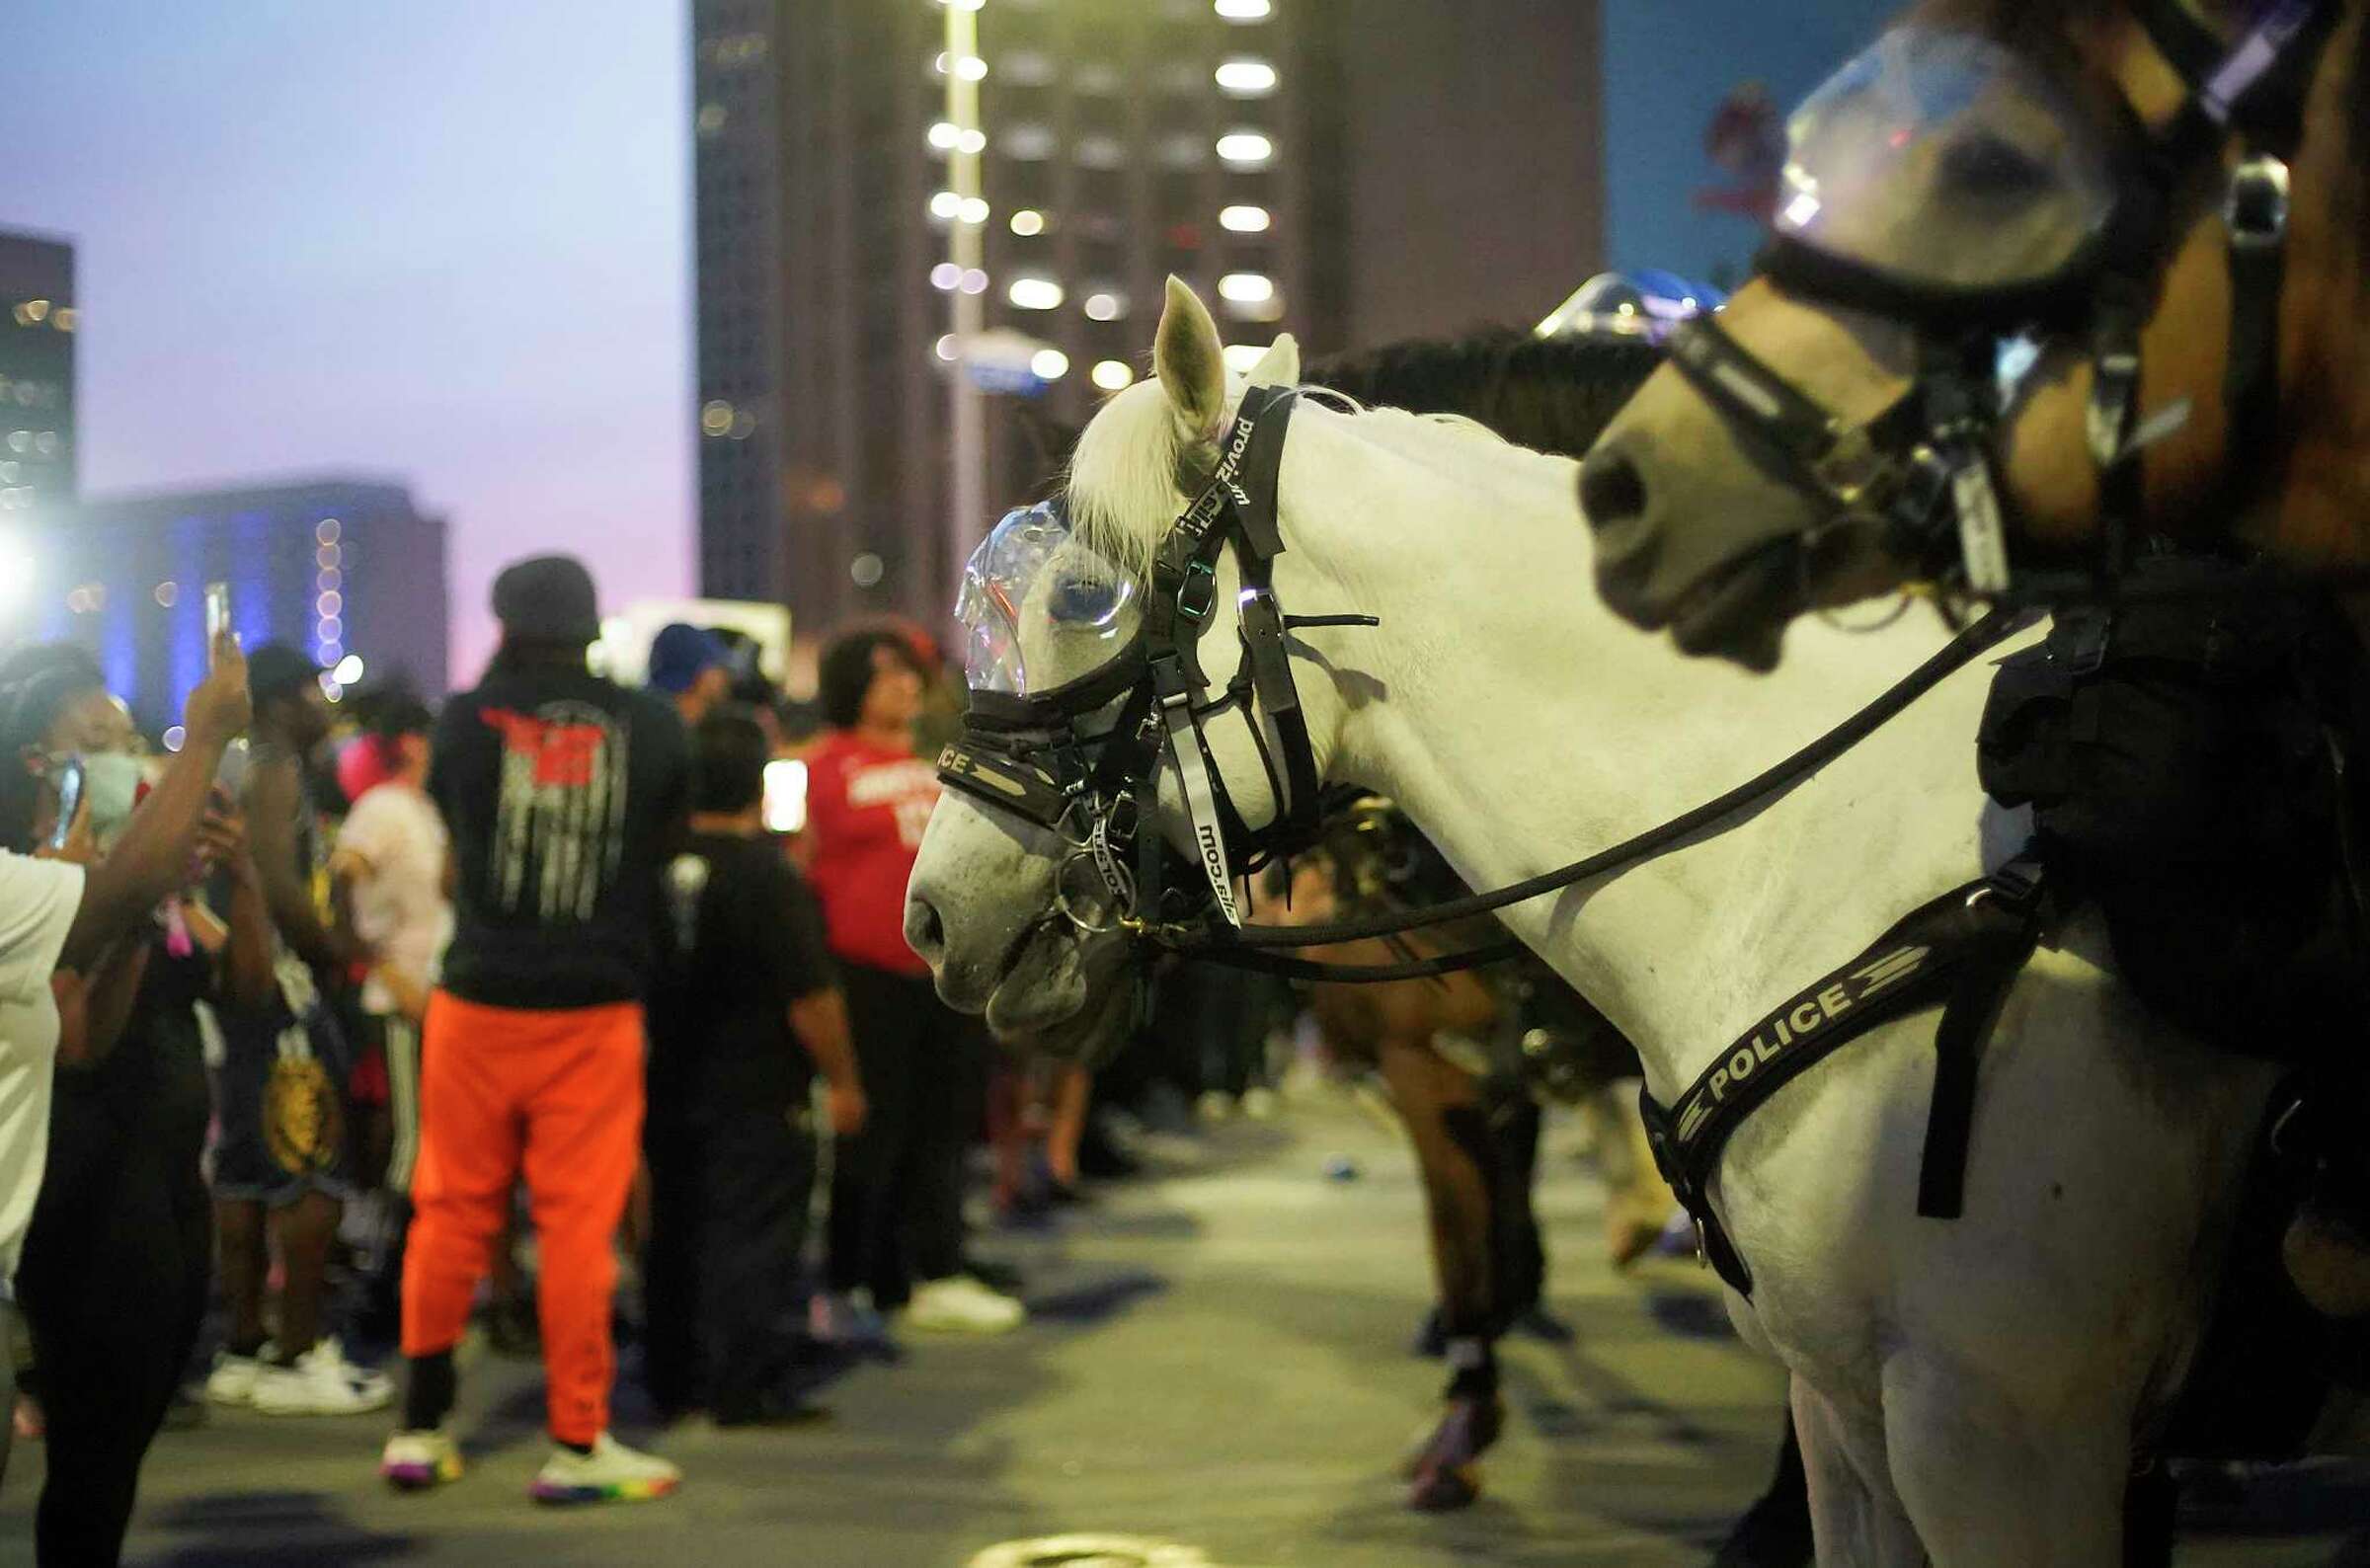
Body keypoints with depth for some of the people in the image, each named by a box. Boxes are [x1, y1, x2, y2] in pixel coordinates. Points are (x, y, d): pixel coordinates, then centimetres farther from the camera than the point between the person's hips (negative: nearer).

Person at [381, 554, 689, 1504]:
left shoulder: (468, 719, -3)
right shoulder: (651, 727, -2)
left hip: (478, 1004, 1)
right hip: (596, 1009, -1)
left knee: (452, 1214, 12)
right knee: (580, 1227, 3)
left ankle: (421, 1428, 21)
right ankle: (577, 1443, 7)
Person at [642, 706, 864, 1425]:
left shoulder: (657, 867, 1)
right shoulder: (771, 878, -17)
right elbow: (811, 997, -16)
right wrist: (843, 1082, -5)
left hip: (670, 1088, 6)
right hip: (757, 1095, -6)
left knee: (676, 1234, 15)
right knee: (755, 1241, -1)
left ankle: (673, 1380, 23)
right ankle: (748, 1389, 0)